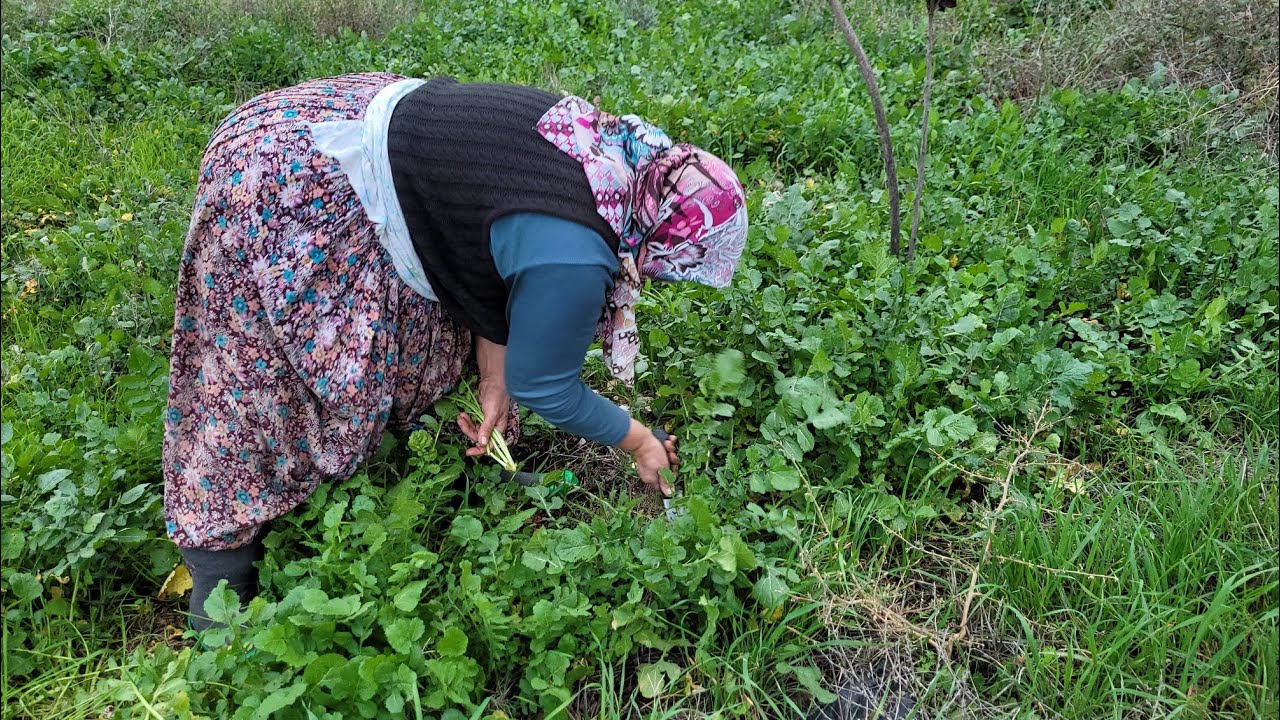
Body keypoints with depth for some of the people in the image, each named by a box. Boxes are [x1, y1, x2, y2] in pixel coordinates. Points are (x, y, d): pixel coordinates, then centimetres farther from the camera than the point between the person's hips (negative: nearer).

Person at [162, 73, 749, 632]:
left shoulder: (612, 143, -4)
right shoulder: (572, 258, -30)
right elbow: (544, 388, -15)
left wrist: (494, 374, 4)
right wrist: (640, 442, 0)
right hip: (283, 186, -9)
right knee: (251, 375, 3)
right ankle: (222, 568, 19)